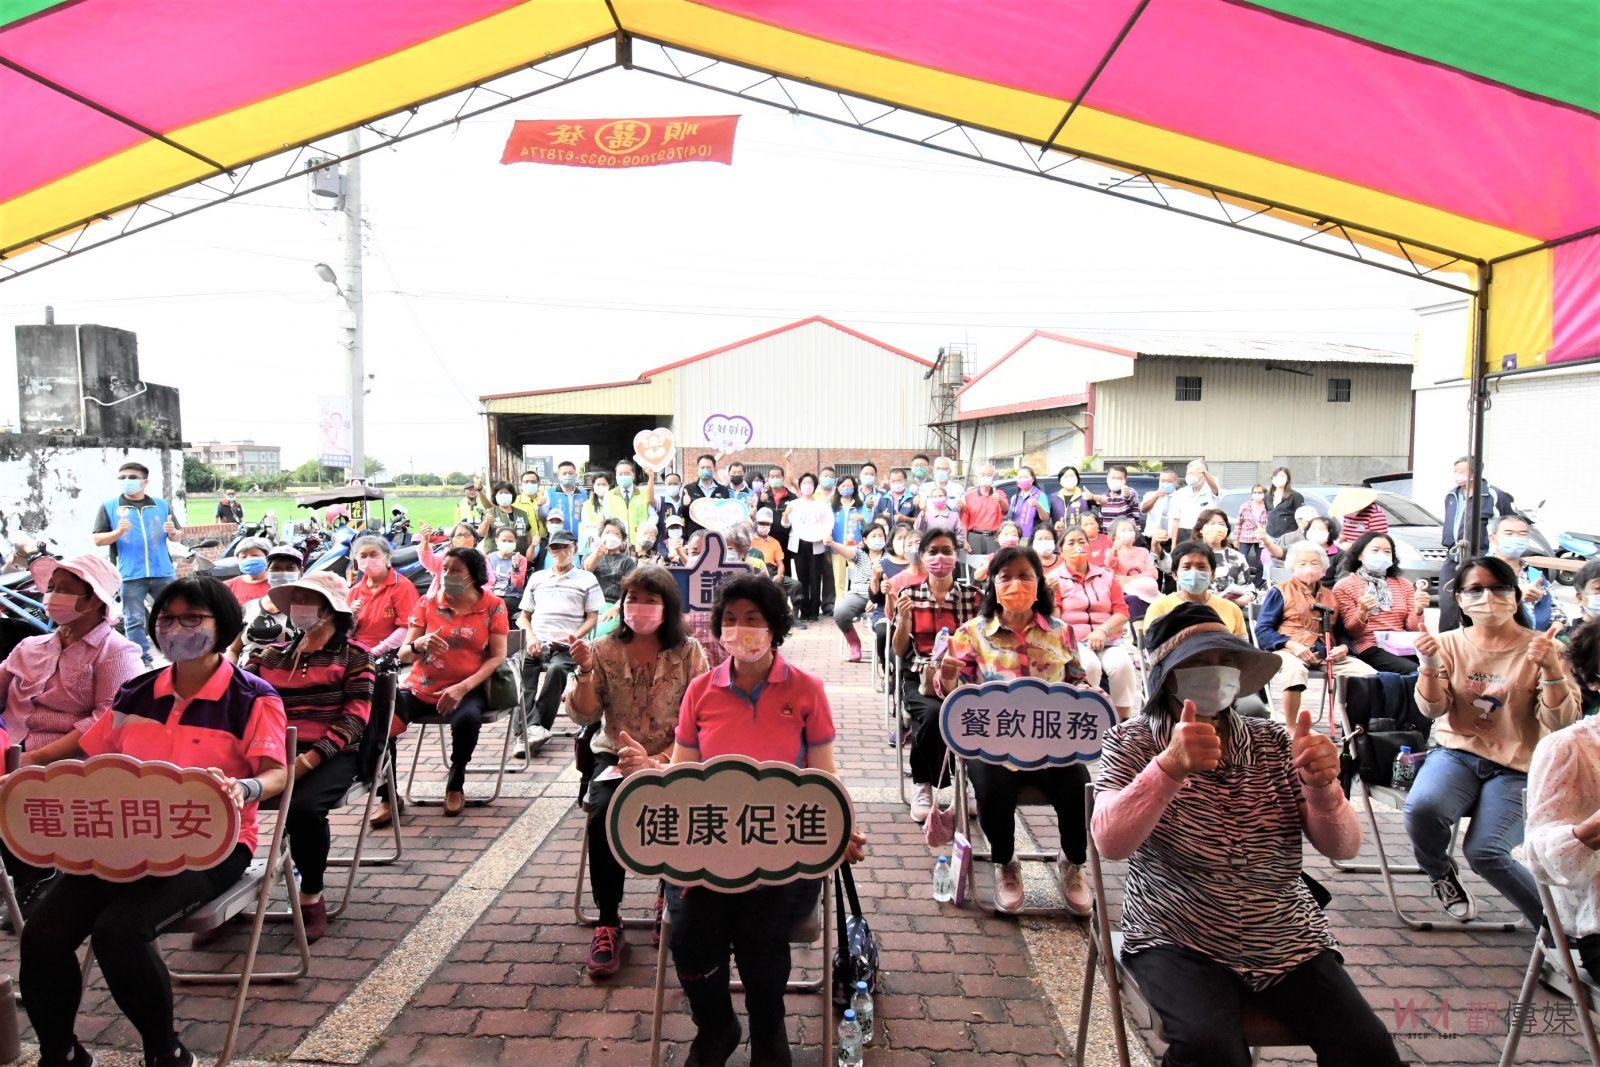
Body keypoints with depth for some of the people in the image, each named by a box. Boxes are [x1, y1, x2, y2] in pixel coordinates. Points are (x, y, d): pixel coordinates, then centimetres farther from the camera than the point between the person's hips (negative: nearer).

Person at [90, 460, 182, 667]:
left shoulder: (162, 505, 12)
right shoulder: (109, 507, 7)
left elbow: (176, 537, 15)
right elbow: (98, 539, 2)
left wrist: (172, 532, -9)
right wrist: (118, 532, -16)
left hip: (163, 572, 2)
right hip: (130, 574, -1)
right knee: (134, 620, 1)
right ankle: (143, 661, 7)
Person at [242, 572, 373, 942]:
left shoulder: (353, 655, 8)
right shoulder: (270, 655, 22)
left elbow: (354, 718, -3)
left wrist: (307, 761, -16)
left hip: (330, 756, -4)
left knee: (303, 806, -32)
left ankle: (312, 898, -7)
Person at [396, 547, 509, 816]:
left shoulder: (492, 605, 2)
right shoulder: (428, 602, 6)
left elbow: (498, 656, -4)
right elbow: (403, 654, 4)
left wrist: (462, 688, -17)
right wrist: (418, 645, -21)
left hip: (466, 689, -2)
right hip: (420, 687, 2)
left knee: (468, 718, -36)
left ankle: (455, 787, -5)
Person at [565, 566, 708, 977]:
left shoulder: (689, 653, -2)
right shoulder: (604, 651, 2)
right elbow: (583, 716, 0)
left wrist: (659, 761, -18)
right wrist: (584, 671, -17)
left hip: (672, 759, -1)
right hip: (615, 756, 1)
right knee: (604, 813, -27)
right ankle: (608, 921, -11)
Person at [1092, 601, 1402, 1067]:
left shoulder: (1275, 743, 6)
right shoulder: (1133, 742, -5)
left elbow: (1342, 848, -2)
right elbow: (1110, 843, -21)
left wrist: (1321, 786, -24)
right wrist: (1171, 765, -37)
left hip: (1287, 943, 4)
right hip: (1177, 943, -3)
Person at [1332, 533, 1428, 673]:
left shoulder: (1403, 584, 22)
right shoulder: (1345, 586, 9)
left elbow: (1412, 629, 13)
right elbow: (1352, 633, 1)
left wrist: (1418, 610, -8)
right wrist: (1362, 613, -20)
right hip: (1370, 648, -4)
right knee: (1413, 671, -30)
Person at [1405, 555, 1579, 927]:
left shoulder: (1539, 649, 1)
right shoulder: (1449, 644, 6)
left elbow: (1561, 722, -7)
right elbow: (1433, 709, -3)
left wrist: (1552, 670, -23)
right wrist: (1429, 665, -21)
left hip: (1516, 769, -2)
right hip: (1457, 754, 2)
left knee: (1484, 851, -25)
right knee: (1422, 807, -30)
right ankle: (1441, 874, 3)